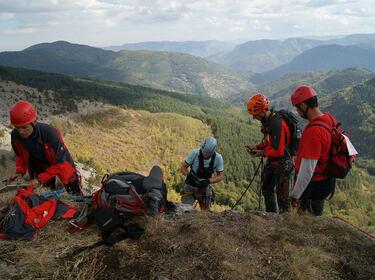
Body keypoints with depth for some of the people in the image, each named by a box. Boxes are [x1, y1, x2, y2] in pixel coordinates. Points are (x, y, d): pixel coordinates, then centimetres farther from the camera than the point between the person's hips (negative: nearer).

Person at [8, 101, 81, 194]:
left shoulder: (50, 133, -38)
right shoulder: (15, 135, -23)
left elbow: (59, 163, -30)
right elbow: (20, 155, 0)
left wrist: (40, 179, -34)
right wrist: (20, 172, -15)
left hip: (60, 163, -3)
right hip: (40, 166, 4)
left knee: (76, 196, 10)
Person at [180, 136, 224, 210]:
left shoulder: (218, 158, -14)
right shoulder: (195, 153, -18)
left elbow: (220, 175, -6)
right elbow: (183, 167, -10)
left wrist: (208, 181, -23)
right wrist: (189, 175, -30)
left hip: (205, 188, 2)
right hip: (190, 186, -1)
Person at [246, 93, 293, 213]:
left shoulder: (277, 123, -28)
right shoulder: (267, 120, 2)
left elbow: (278, 151, -29)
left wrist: (262, 153, -16)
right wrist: (256, 147, 1)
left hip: (282, 163, -10)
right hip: (272, 161, 11)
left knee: (282, 194, 0)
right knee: (266, 188, 23)